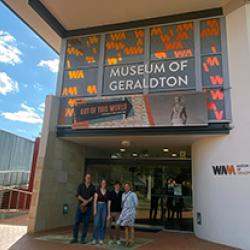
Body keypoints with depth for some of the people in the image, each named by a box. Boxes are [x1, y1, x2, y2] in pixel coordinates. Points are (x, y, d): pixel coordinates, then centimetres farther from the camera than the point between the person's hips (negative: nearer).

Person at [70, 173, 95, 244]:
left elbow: (93, 197, -1)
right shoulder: (81, 185, 8)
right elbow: (78, 195, -3)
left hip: (88, 207, 0)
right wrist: (84, 200, -17)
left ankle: (83, 238, 9)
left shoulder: (92, 187, 8)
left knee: (86, 222, 0)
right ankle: (75, 238, 9)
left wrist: (87, 201, -19)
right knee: (77, 221, -2)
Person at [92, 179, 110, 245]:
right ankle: (95, 239, 5)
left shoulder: (108, 192, 5)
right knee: (96, 224, -6)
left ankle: (101, 239, 11)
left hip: (105, 207, 2)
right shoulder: (97, 191, -1)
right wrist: (94, 210, -14)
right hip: (98, 207, -1)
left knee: (103, 224, 2)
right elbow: (95, 201, -6)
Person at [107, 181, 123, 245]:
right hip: (111, 212, 0)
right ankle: (111, 239, 12)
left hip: (118, 213, 0)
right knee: (108, 226, -7)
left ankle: (118, 240, 11)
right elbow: (109, 204, -9)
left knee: (117, 226, -10)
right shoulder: (111, 193, -6)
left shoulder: (122, 194, -2)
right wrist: (109, 214, -15)